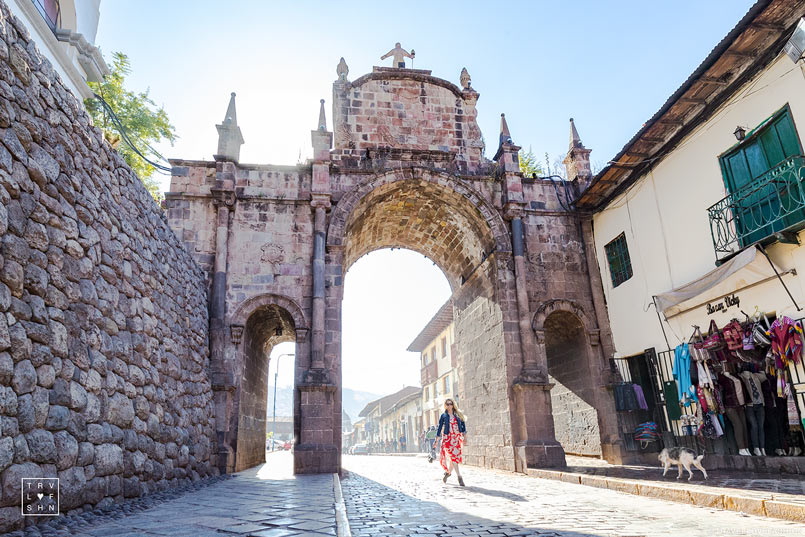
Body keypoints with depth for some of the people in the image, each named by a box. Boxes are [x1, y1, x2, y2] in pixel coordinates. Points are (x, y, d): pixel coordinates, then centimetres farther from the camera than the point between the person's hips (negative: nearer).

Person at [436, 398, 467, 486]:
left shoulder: (458, 415, 11)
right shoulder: (443, 416, 5)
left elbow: (463, 425, 9)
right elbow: (440, 428, 6)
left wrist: (464, 437, -1)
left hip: (457, 438, 3)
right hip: (447, 438, -3)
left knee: (455, 457, 4)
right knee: (453, 457, -13)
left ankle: (448, 472, 28)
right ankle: (459, 477, -11)